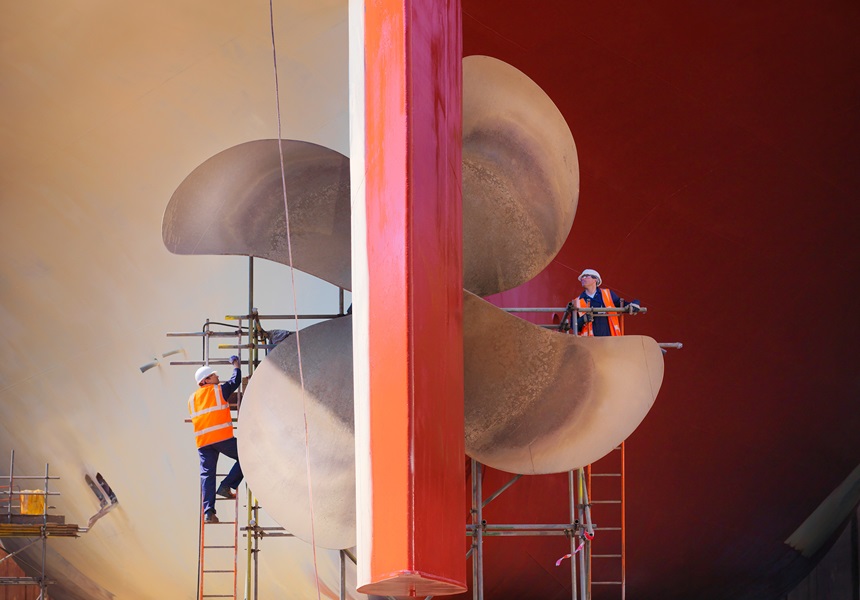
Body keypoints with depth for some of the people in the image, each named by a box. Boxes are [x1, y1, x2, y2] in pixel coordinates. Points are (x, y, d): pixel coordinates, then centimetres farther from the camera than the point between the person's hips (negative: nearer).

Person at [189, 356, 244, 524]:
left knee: (207, 474, 3)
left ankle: (208, 511, -6)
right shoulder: (219, 390, 4)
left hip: (202, 442, 5)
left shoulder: (192, 399, 19)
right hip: (222, 437, -5)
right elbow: (236, 380, 15)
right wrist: (236, 364, 32)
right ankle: (226, 486, -2)